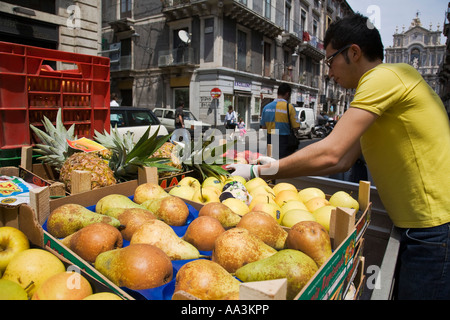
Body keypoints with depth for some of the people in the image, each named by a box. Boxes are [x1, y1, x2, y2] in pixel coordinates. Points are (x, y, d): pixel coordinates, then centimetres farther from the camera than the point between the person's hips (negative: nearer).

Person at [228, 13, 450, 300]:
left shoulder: (385, 76, -17)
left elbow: (329, 154, -26)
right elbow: (343, 161, 10)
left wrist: (256, 172, -16)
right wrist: (275, 169, 5)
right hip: (421, 227, 9)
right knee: (403, 291, 19)